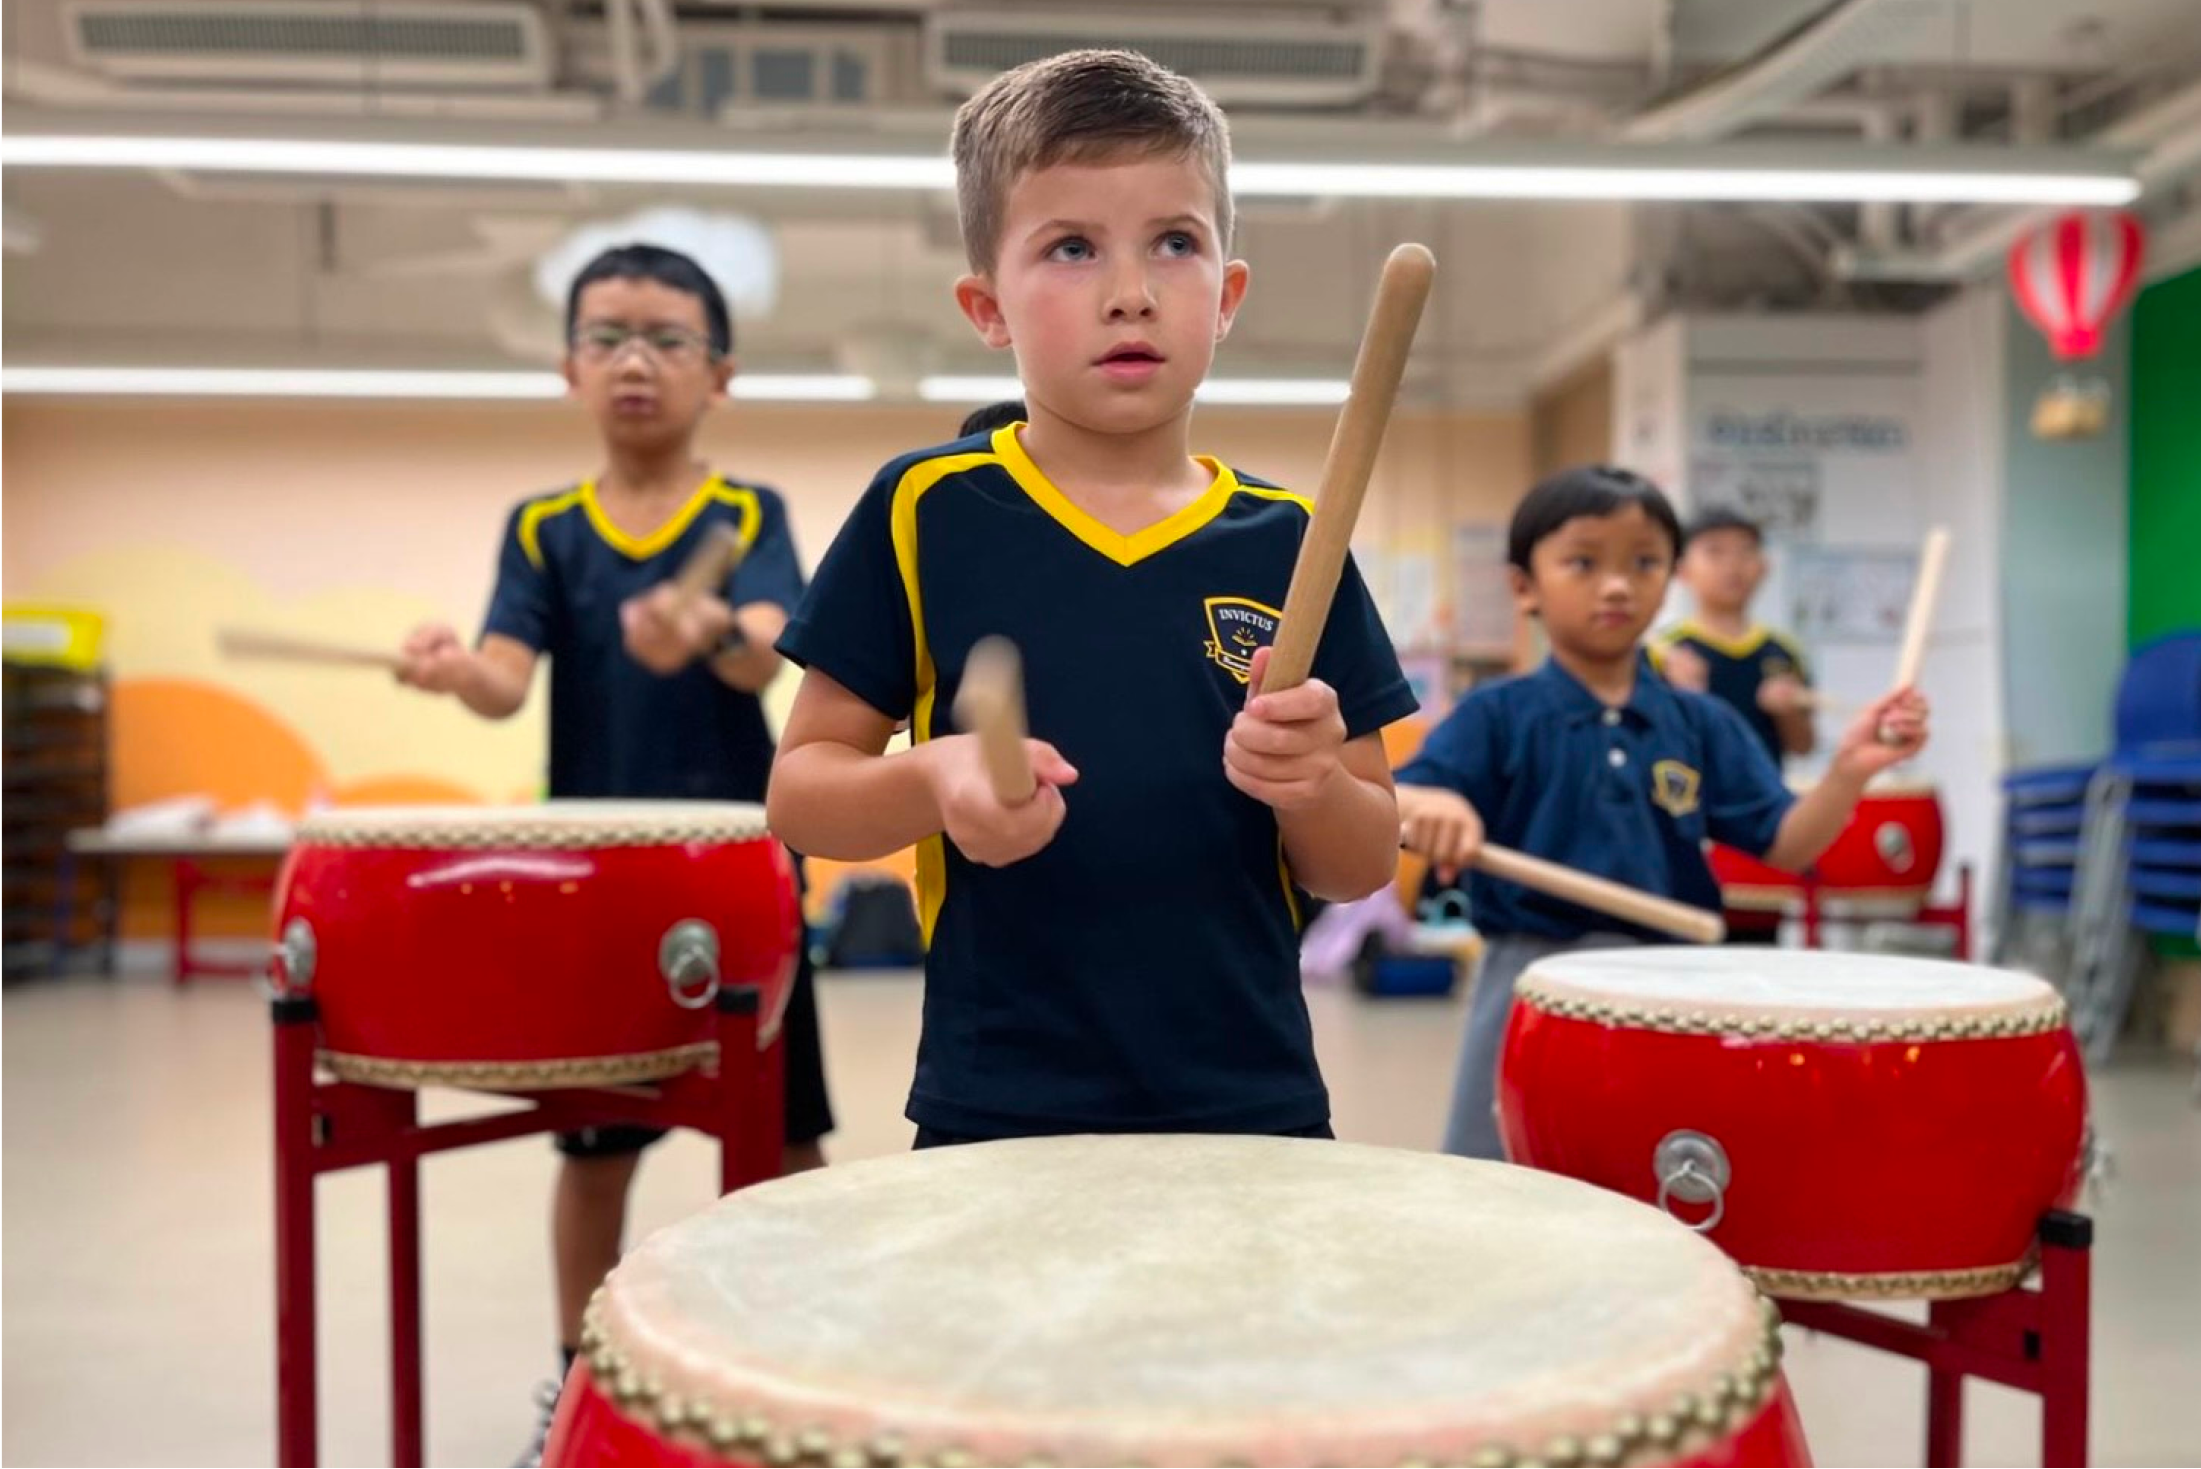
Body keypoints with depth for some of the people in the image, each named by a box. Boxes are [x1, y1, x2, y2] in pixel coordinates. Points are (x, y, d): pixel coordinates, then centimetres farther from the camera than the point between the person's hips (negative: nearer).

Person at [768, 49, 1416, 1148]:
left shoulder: (1288, 543, 1)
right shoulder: (925, 513, -4)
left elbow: (1365, 866, 4)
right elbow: (798, 791, -1)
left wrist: (1307, 786, -17)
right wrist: (932, 783, -21)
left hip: (1258, 1119, 2)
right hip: (995, 1123, -2)